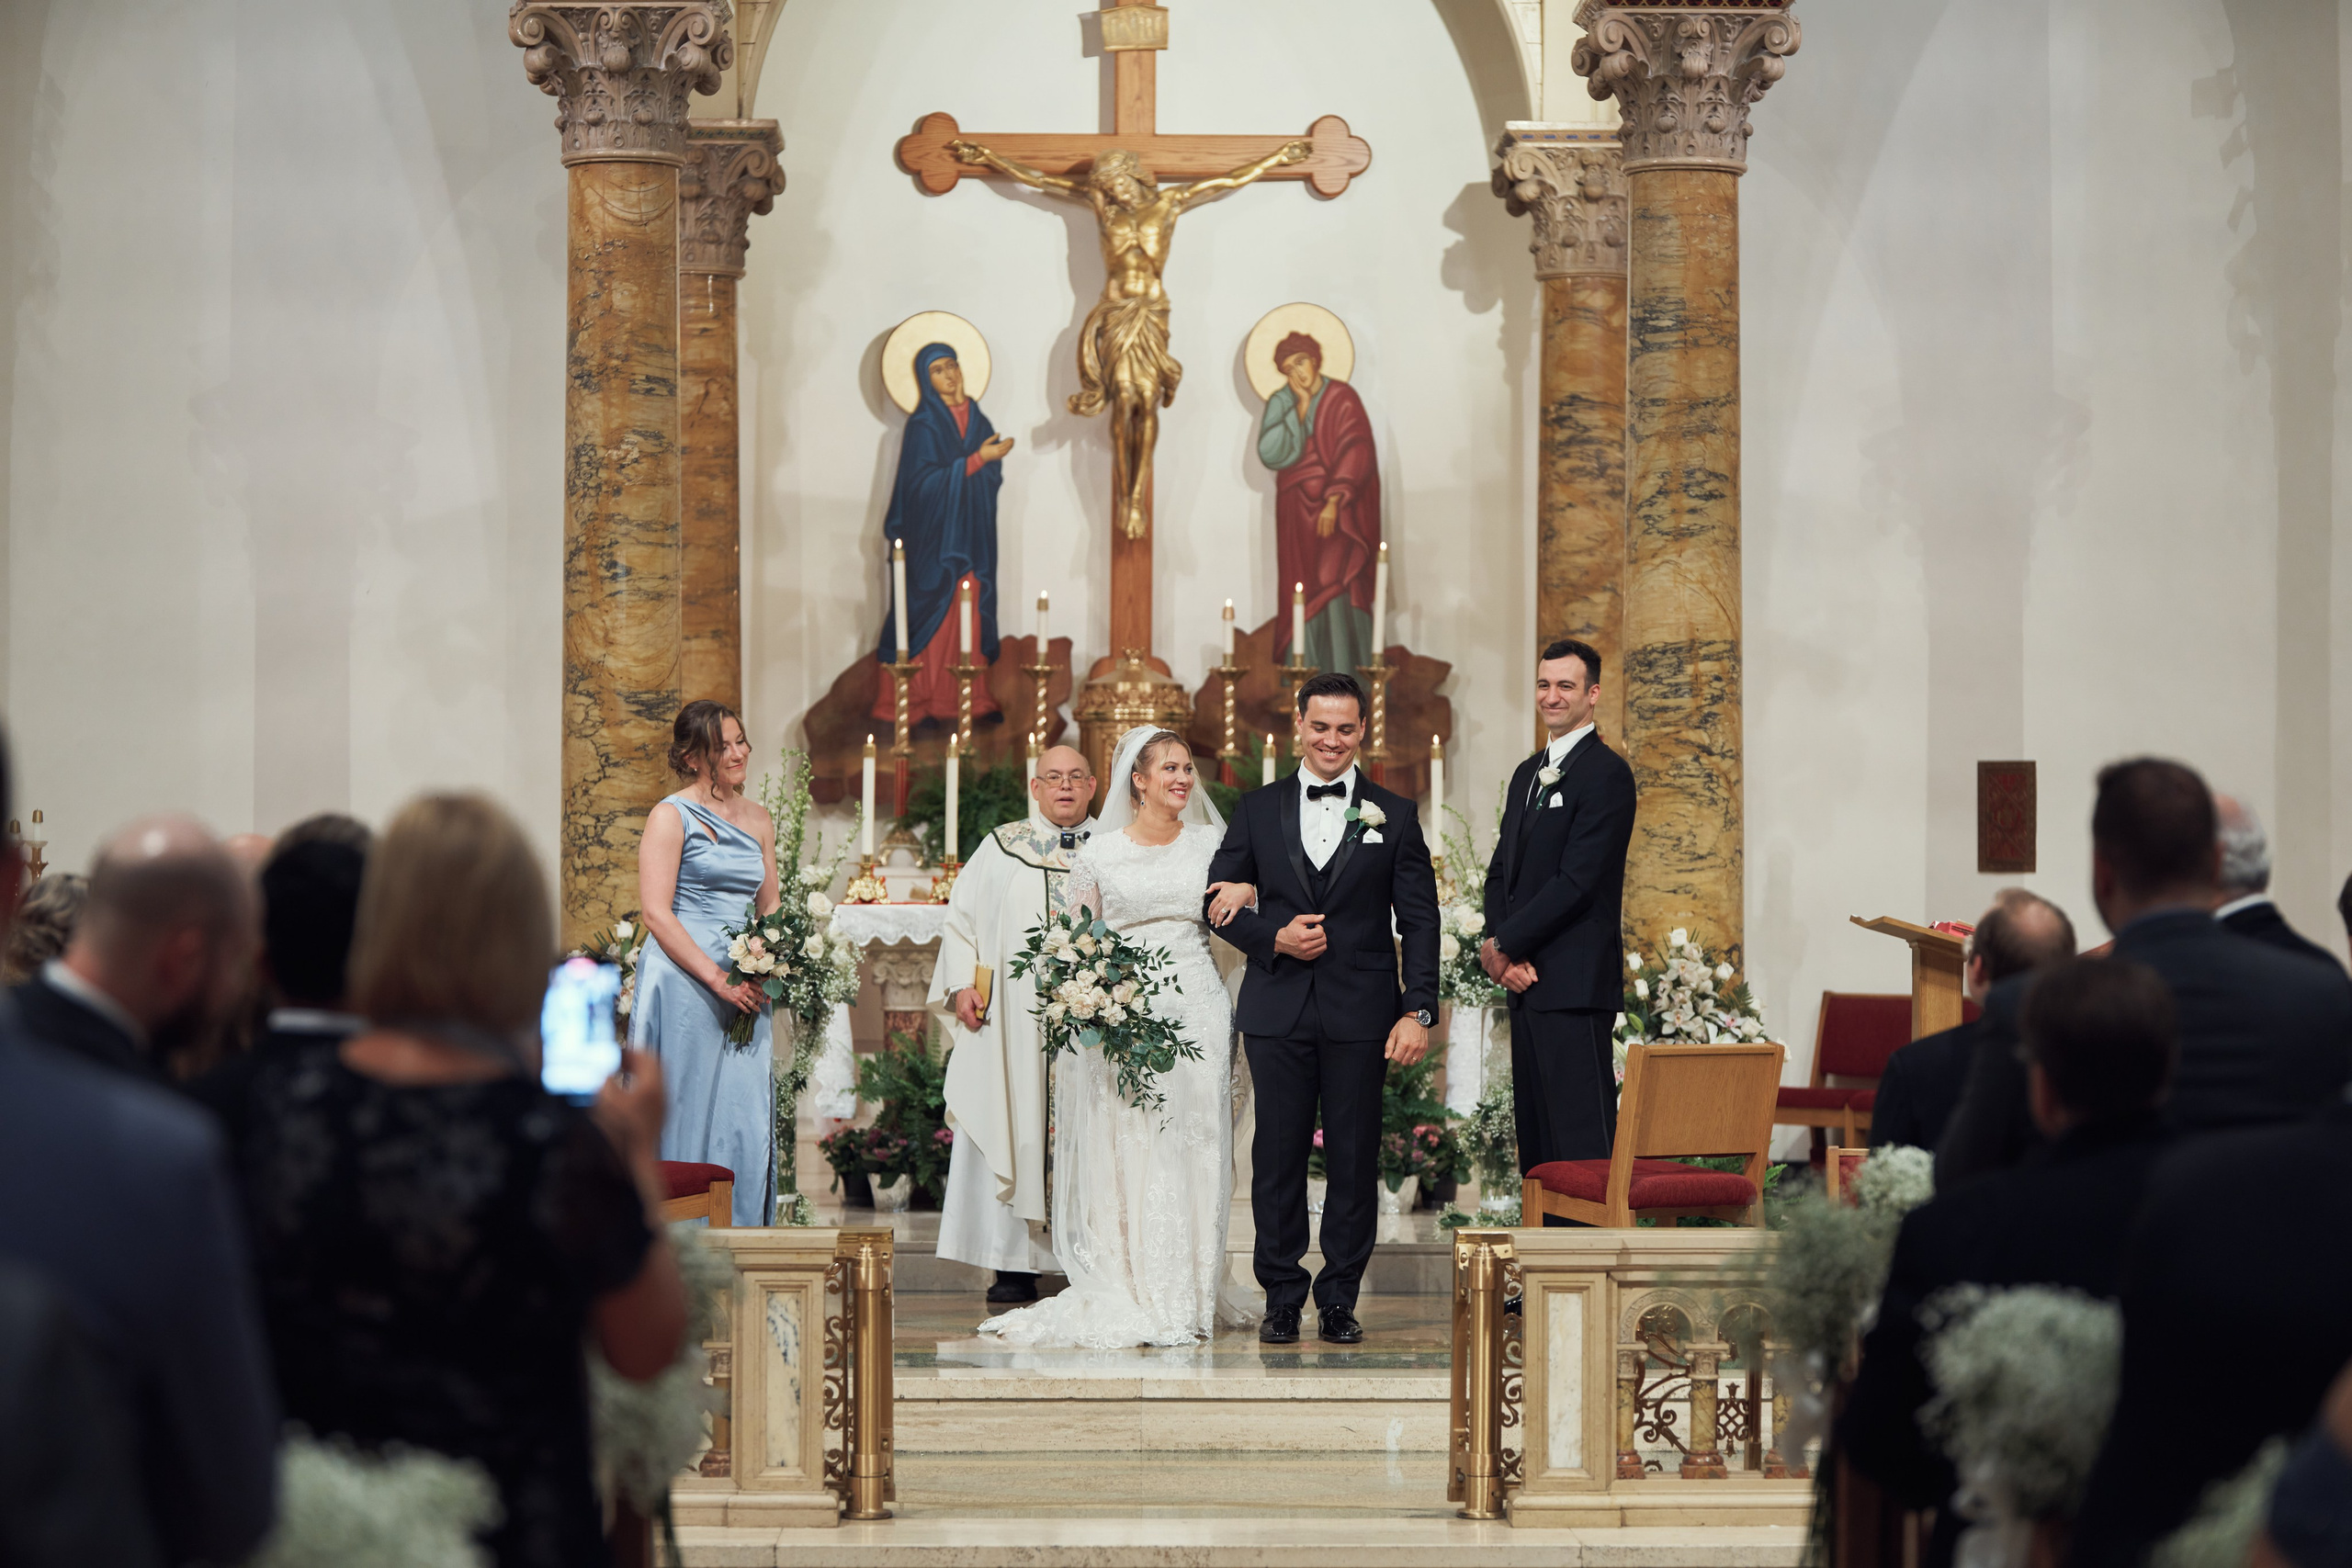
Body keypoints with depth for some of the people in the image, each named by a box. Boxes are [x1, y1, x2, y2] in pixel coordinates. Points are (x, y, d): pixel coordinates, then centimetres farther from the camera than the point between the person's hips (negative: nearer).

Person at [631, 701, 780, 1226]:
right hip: (684, 981, -6)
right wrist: (716, 978, -17)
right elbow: (656, 912, -10)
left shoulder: (757, 819, 15)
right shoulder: (672, 817, -4)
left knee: (747, 1118, 2)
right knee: (688, 1117, -4)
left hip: (744, 987, 6)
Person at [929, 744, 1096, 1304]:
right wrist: (962, 984, -1)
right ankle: (1015, 1265, -2)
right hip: (1013, 1021, 0)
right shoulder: (1000, 848, 13)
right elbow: (962, 918, 12)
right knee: (1011, 1130, -4)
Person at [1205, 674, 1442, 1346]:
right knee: (1278, 1156, 2)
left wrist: (1418, 1011, -7)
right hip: (1277, 1011, 1)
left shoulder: (1394, 816, 6)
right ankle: (1282, 1297, 11)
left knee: (1354, 1160, 1)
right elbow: (1220, 899, 10)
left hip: (1360, 1014, -1)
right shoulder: (1258, 809, 9)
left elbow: (1419, 921, 3)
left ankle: (1339, 1301, 9)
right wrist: (1273, 937, -9)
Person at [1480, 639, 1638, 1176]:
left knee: (1582, 1132, -11)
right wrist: (1501, 947, -1)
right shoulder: (1528, 774, 20)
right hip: (1526, 980, 9)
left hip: (1575, 986, -9)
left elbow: (1576, 881, -15)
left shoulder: (1606, 773, -8)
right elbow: (1502, 870, 17)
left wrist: (1505, 944, -10)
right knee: (1535, 1134, 8)